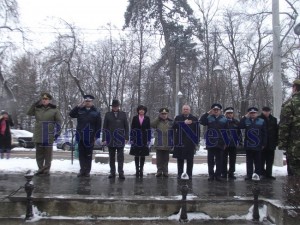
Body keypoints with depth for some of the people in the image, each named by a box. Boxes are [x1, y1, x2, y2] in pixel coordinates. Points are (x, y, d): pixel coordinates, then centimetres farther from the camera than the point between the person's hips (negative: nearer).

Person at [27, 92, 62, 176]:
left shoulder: (54, 109, -1)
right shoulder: (37, 108, 9)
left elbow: (58, 121, -1)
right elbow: (29, 113, -1)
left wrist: (57, 132, -8)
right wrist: (35, 103, -6)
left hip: (49, 136, -4)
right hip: (38, 135, 4)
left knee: (48, 154, 3)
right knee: (39, 153, 11)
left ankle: (46, 170, 11)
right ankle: (40, 168, 22)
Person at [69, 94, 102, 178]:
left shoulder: (96, 112, 0)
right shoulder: (80, 110, 7)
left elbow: (98, 126, -2)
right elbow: (71, 114, -7)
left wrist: (96, 136, -7)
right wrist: (79, 106, -13)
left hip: (90, 137, -2)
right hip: (80, 136, 3)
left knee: (88, 155, 6)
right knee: (81, 154, 9)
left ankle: (87, 171, 15)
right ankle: (82, 170, 19)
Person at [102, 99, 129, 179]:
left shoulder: (123, 114, 6)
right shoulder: (108, 114, 5)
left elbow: (126, 127, 7)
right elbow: (104, 127, 4)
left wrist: (126, 137, 0)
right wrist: (104, 139, -2)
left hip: (120, 139, -1)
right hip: (110, 139, 1)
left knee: (120, 157, -1)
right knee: (112, 157, 8)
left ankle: (121, 173, 3)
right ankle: (112, 172, 17)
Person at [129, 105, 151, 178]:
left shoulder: (147, 119, 3)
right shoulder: (135, 118, 2)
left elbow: (149, 130, 4)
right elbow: (132, 129, 2)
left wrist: (149, 140, -1)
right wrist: (131, 139, -3)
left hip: (144, 139, 0)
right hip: (136, 139, 0)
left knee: (143, 155, 5)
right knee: (136, 155, 5)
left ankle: (141, 170, 14)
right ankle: (137, 170, 13)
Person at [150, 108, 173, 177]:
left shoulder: (170, 122, 5)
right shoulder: (157, 122, 4)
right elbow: (151, 125, -17)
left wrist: (173, 142, 2)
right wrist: (158, 118, -12)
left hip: (167, 145, 0)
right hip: (159, 144, 0)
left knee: (166, 159, 8)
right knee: (159, 158, 5)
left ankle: (165, 171, 16)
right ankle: (159, 171, 14)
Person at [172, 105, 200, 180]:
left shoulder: (194, 119, 8)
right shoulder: (178, 118, 11)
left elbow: (197, 131, 5)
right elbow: (174, 126, -8)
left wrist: (197, 141, -2)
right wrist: (184, 123, -14)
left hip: (190, 142, -1)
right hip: (180, 142, 1)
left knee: (190, 159, 2)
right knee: (180, 159, 5)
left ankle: (189, 173, 12)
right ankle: (179, 173, 14)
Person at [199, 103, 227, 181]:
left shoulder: (224, 119, 7)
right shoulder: (209, 118, 7)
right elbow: (201, 121, -10)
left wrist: (225, 142, 0)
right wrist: (207, 113, -13)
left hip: (220, 143, 0)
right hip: (210, 142, 0)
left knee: (219, 160, 6)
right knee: (210, 159, 5)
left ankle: (218, 175, 15)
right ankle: (211, 175, 13)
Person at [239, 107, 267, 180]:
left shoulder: (261, 121, 3)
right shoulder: (246, 121, 6)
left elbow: (264, 134, 3)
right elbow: (240, 126, -13)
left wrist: (264, 144, -2)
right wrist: (245, 117, -14)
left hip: (258, 145, -1)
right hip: (248, 145, 1)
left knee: (257, 161, 5)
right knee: (249, 161, 8)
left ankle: (257, 174, 14)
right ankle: (249, 175, 14)